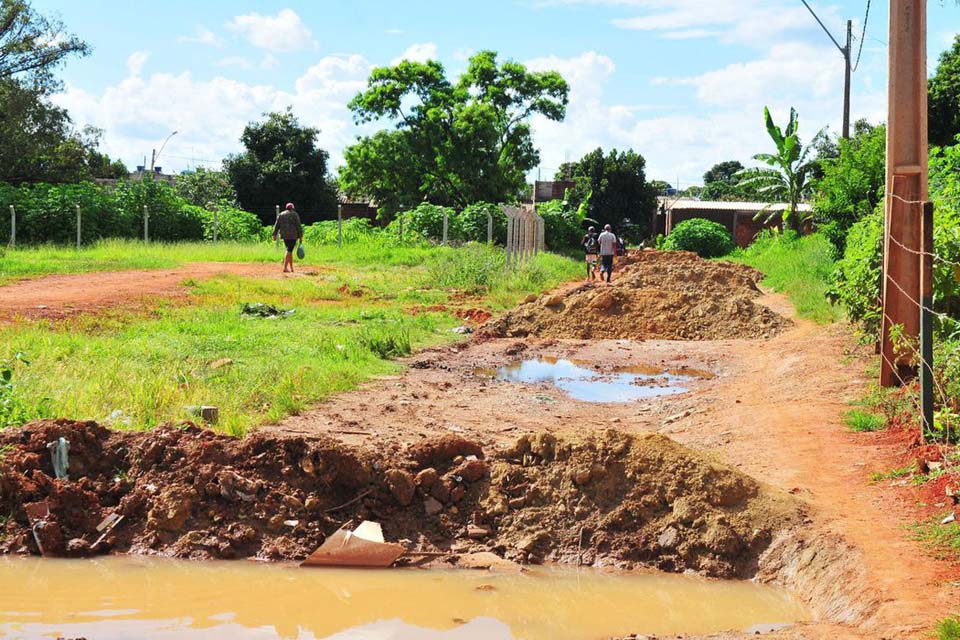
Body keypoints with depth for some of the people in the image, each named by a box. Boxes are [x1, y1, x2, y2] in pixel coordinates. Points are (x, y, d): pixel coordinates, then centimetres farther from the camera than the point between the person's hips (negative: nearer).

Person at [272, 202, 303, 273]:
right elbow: (299, 226, -4)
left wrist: (274, 234, 5)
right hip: (293, 235, -5)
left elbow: (276, 225, 8)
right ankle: (285, 267, -21)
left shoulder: (281, 215, 14)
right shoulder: (295, 214, 0)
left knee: (290, 251, 17)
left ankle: (291, 268, 18)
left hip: (284, 235, 5)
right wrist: (301, 236, -1)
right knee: (289, 251, -10)